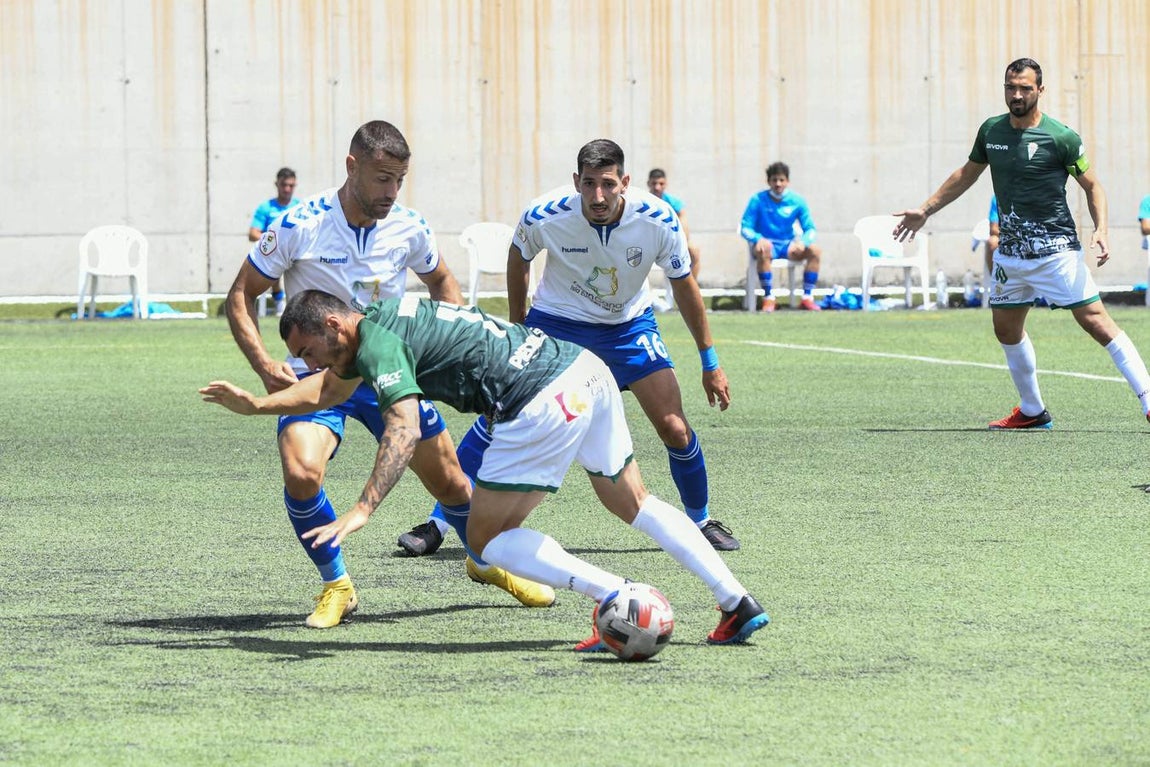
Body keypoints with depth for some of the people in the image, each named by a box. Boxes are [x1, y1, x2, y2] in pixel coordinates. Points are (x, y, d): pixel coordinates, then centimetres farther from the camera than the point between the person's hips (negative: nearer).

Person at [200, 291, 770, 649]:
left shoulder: (378, 344, -7)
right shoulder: (382, 319, 23)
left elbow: (404, 431, -22)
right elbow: (329, 389, 40)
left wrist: (362, 510, -27)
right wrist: (255, 405, 39)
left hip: (543, 403, -10)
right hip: (585, 367, 10)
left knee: (487, 536, 4)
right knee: (633, 504, 22)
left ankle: (612, 596, -7)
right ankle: (738, 602, 15)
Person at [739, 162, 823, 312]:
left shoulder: (797, 201, -2)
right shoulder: (758, 200, -8)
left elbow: (811, 229, 0)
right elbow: (745, 228, -7)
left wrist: (803, 241, -24)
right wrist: (758, 238, -30)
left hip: (788, 245, 3)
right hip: (767, 243, -3)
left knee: (815, 250, -23)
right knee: (763, 249, -39)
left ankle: (807, 297, -18)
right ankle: (768, 298, -32)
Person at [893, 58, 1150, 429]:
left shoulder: (1061, 137, -12)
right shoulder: (991, 130, 4)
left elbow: (1092, 185, -3)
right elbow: (967, 175, 20)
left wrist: (1100, 230, -19)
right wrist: (925, 210, 22)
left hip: (1056, 249, -7)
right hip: (1010, 251, 7)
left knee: (1095, 321, -12)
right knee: (1006, 328, 13)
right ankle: (1033, 411, 28)